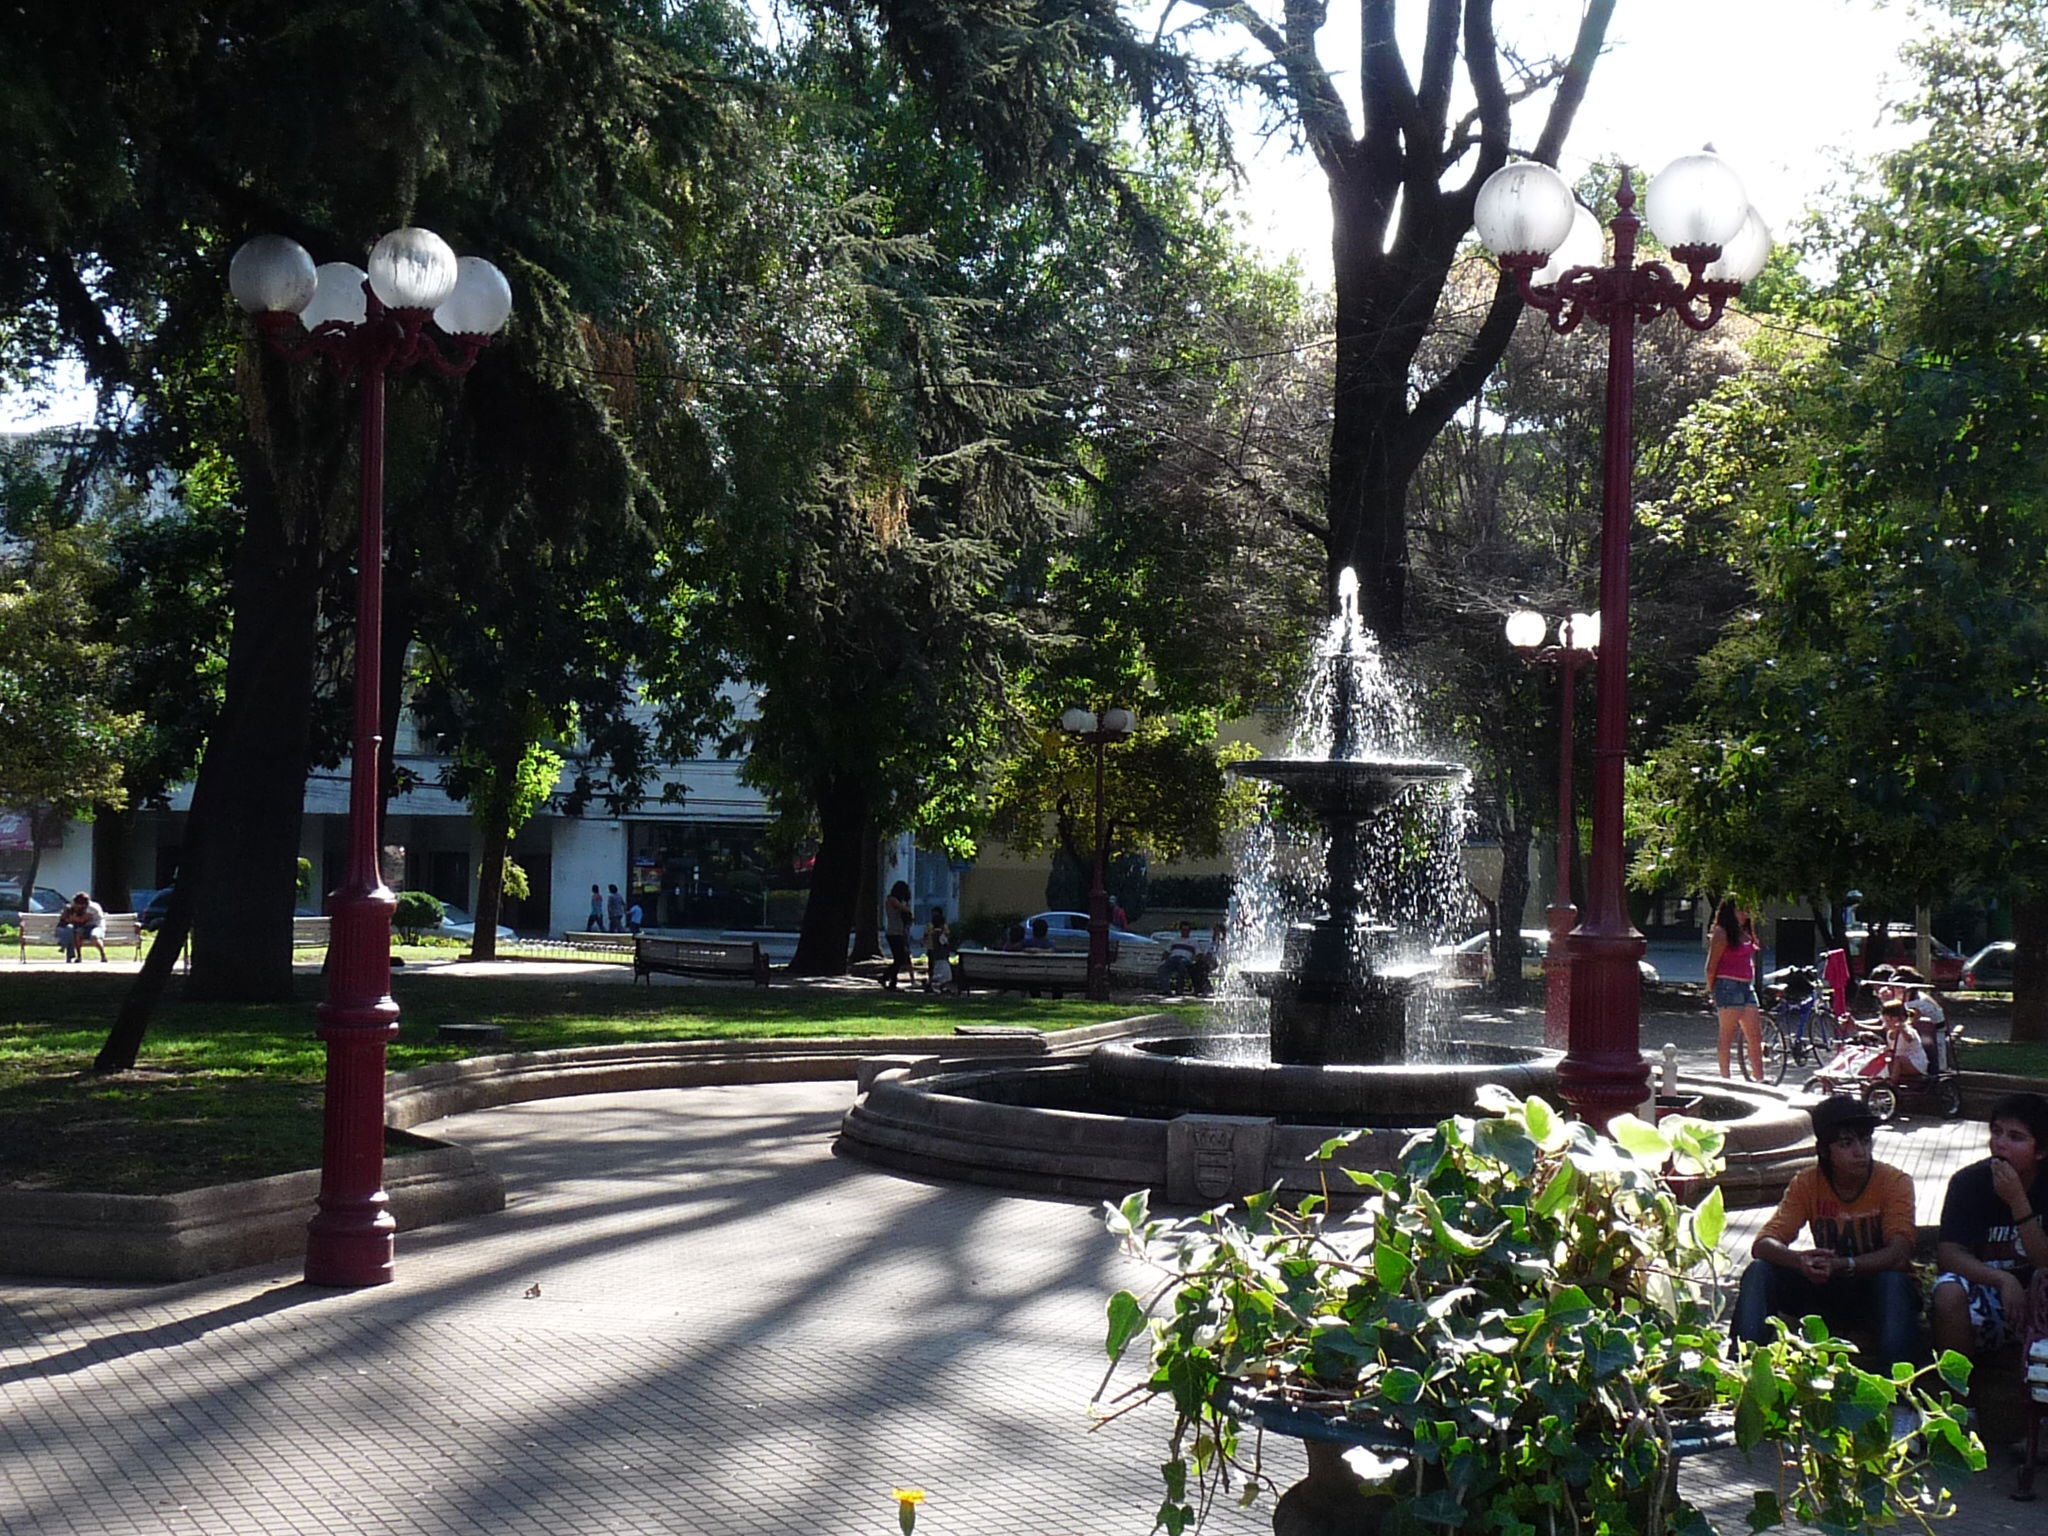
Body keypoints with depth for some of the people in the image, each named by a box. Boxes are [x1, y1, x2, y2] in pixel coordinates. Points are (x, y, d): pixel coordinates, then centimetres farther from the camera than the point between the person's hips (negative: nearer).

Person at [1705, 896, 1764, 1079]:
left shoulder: (1745, 934, 17)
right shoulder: (1722, 933, -7)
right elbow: (1711, 966, -9)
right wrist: (1711, 990, -7)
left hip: (1747, 987, 8)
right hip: (1729, 986, -8)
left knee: (1755, 1036, 4)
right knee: (1727, 1035, -3)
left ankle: (1759, 1077, 6)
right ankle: (1725, 1077, 2)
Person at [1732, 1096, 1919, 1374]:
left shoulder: (1894, 1182, -13)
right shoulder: (1807, 1183, -6)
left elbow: (1899, 1253, -27)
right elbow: (1763, 1244, -16)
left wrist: (1840, 1265, -43)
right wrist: (1800, 1259, -40)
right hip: (1827, 1291, 3)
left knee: (1894, 1281, -37)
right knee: (1759, 1273, -20)